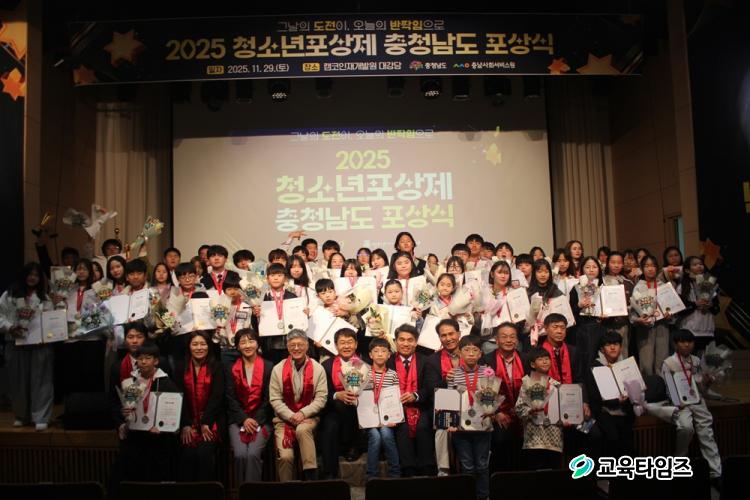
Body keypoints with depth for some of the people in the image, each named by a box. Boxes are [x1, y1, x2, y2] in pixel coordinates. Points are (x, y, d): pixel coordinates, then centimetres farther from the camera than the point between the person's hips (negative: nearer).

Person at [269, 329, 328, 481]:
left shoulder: (317, 369, 0)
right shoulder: (278, 369, 2)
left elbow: (321, 398, -4)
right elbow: (275, 399, -1)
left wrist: (303, 413, -16)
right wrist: (290, 416, -15)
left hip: (308, 417, -1)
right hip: (284, 418, 1)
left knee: (303, 430, -35)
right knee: (285, 456, -20)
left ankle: (311, 477, -24)